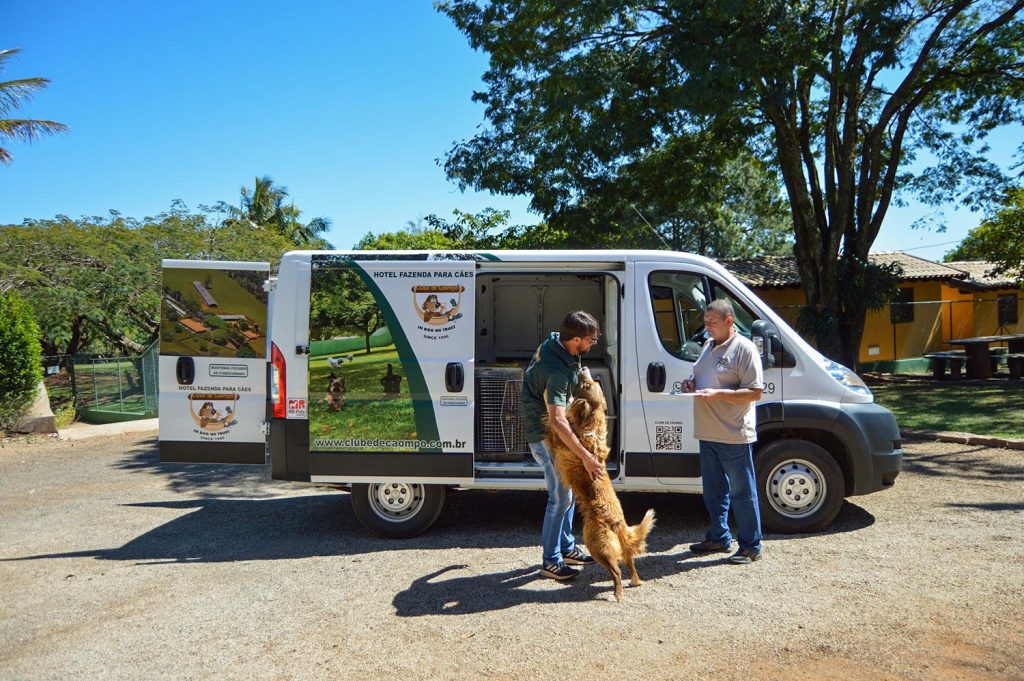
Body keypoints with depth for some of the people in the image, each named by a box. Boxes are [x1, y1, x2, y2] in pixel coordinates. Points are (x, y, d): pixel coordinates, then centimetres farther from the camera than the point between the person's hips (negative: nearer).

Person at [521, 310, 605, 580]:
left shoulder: (553, 343, -4)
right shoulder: (557, 371, -33)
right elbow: (556, 420, -41)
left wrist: (581, 374, 6)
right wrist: (585, 456, -40)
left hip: (554, 431, 10)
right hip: (546, 436, -10)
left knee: (568, 491, 17)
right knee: (561, 497, -5)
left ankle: (566, 548, 30)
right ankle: (550, 561, 7)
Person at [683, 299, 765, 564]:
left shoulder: (744, 348, -12)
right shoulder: (708, 346, 14)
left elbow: (755, 392, -16)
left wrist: (717, 394, -24)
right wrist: (692, 384, 3)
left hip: (734, 435, -8)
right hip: (708, 433, 8)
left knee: (742, 492, 2)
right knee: (713, 490, 18)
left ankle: (751, 546, 14)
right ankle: (719, 538, 31)